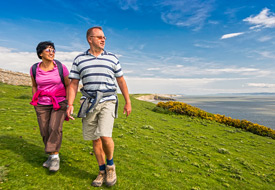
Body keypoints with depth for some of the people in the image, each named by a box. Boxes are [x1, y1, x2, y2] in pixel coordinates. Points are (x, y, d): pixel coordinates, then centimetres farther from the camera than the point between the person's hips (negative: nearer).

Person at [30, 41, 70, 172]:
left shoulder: (61, 67, -9)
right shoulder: (34, 68, -2)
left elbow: (68, 85, 0)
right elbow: (34, 86, 13)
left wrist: (68, 105, -4)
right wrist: (35, 103, 12)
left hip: (59, 103, -2)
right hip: (42, 105, 3)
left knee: (55, 128, -22)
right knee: (45, 132, 1)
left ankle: (54, 156, -7)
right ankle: (52, 156, 21)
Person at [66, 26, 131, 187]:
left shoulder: (112, 58, 6)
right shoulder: (79, 60, 7)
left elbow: (121, 81, 8)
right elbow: (73, 84, 5)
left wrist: (128, 102, 6)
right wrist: (70, 105, -7)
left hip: (108, 102, -2)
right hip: (89, 103, 2)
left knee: (105, 136, -17)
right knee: (95, 139, 7)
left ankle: (110, 165, 12)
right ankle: (103, 171, 23)